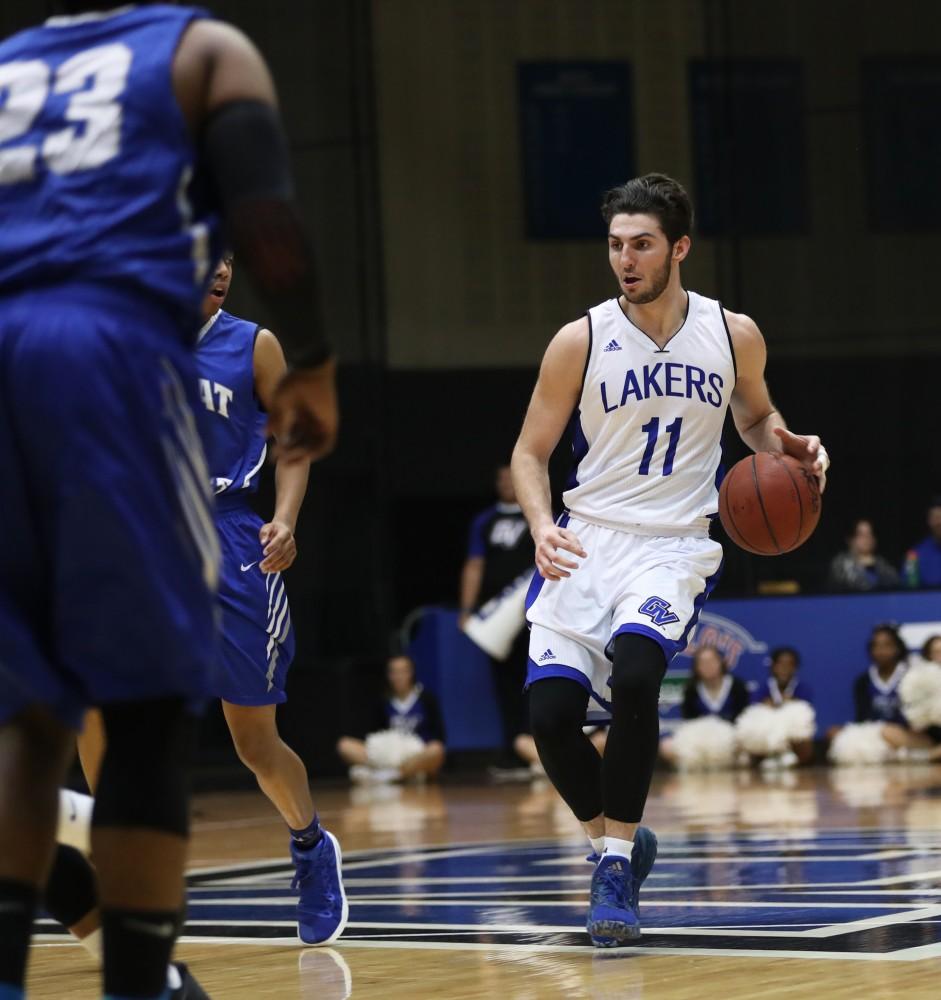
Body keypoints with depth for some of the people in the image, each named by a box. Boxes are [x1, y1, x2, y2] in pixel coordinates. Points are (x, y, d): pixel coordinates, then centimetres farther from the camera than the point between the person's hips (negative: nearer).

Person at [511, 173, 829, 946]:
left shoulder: (733, 336, 1)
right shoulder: (581, 341, -3)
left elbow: (755, 419, 20)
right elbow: (531, 452, 3)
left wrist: (787, 446, -3)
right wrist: (542, 526, -16)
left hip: (675, 546, -1)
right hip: (587, 541, 1)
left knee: (634, 671, -30)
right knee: (551, 713, -13)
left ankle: (616, 864, -15)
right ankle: (619, 841, 17)